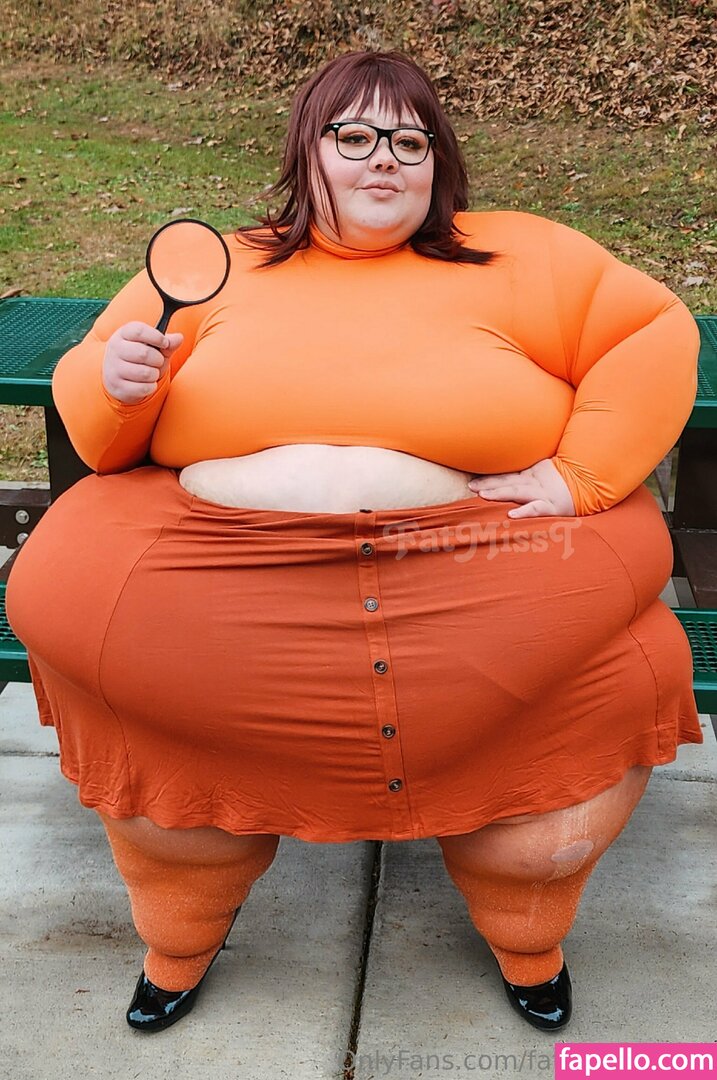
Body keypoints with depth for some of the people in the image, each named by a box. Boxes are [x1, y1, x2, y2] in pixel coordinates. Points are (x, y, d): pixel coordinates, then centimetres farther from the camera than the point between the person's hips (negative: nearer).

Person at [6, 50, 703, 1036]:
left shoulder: (515, 259, 12)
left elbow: (658, 334, 8)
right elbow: (96, 425, 18)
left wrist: (581, 474, -5)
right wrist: (115, 382, -6)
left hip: (472, 574, -1)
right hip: (217, 578, 2)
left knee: (628, 670, -19)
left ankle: (527, 942, 13)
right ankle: (179, 943, 9)